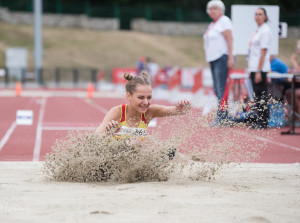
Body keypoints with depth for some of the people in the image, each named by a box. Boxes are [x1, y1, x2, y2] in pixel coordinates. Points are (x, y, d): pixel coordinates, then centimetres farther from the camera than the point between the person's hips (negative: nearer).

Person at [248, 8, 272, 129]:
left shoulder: (265, 31, -12)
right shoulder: (257, 30, 16)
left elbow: (263, 52, -17)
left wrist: (258, 71, -20)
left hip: (260, 69, -9)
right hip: (254, 68, 9)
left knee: (261, 94, -8)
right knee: (257, 96, 11)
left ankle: (263, 122, -6)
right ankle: (258, 121, 15)